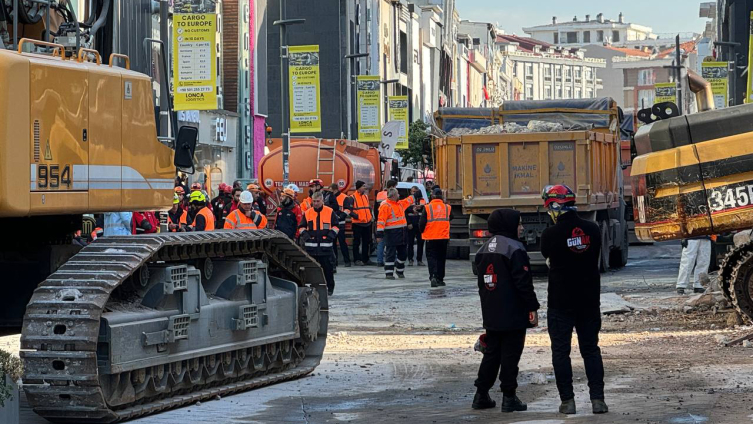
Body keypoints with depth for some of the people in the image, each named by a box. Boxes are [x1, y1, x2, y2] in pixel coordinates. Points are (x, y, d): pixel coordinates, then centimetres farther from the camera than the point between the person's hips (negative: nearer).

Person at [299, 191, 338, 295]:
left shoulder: (330, 212, 2)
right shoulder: (307, 213, 7)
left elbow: (335, 226, 8)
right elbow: (302, 226, 15)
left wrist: (331, 235, -6)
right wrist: (305, 235, -2)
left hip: (325, 245, -2)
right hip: (311, 245, 2)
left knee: (327, 267, 1)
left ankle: (330, 287, 13)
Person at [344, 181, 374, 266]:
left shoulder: (365, 196, 14)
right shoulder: (352, 198, -8)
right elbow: (348, 209, -14)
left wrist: (371, 216, 11)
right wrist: (356, 216, -21)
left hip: (367, 223, 7)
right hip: (357, 224, -7)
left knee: (367, 242, 11)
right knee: (357, 242, -2)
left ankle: (365, 259, 19)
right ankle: (357, 259, 2)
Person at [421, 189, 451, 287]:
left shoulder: (427, 208, -9)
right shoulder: (447, 208, -1)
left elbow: (422, 223, -6)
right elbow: (450, 219, 15)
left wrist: (422, 231, 12)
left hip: (430, 238, -2)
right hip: (444, 238, 2)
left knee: (431, 257, 1)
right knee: (441, 258, 15)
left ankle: (433, 276, -19)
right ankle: (440, 278, 18)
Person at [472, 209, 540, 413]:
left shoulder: (484, 250, 12)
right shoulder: (514, 248, -13)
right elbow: (523, 281, -17)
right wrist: (533, 307, -12)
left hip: (491, 315, 7)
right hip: (513, 315, -7)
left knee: (491, 352, 15)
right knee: (510, 354, -2)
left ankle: (481, 394, 15)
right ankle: (509, 397, 0)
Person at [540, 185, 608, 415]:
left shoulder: (550, 234, -13)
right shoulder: (593, 229, -3)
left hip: (560, 302, -3)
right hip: (589, 300, 4)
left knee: (561, 352, 6)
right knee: (591, 349, 12)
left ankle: (567, 400, 6)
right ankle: (597, 399, 7)